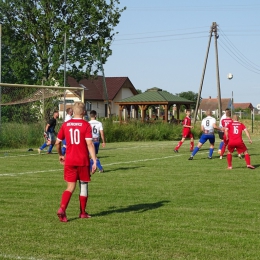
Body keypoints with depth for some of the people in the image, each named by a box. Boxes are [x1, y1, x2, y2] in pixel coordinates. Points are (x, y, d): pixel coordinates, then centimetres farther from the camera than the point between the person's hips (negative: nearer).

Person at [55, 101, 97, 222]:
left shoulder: (65, 125, 3)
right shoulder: (86, 125, -7)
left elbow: (57, 142, 9)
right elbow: (89, 144, -16)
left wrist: (60, 155, 25)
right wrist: (94, 161, -16)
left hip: (69, 161, 3)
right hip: (83, 161, -3)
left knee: (70, 187, 6)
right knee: (83, 185, 13)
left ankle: (62, 209, -15)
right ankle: (83, 213, 20)